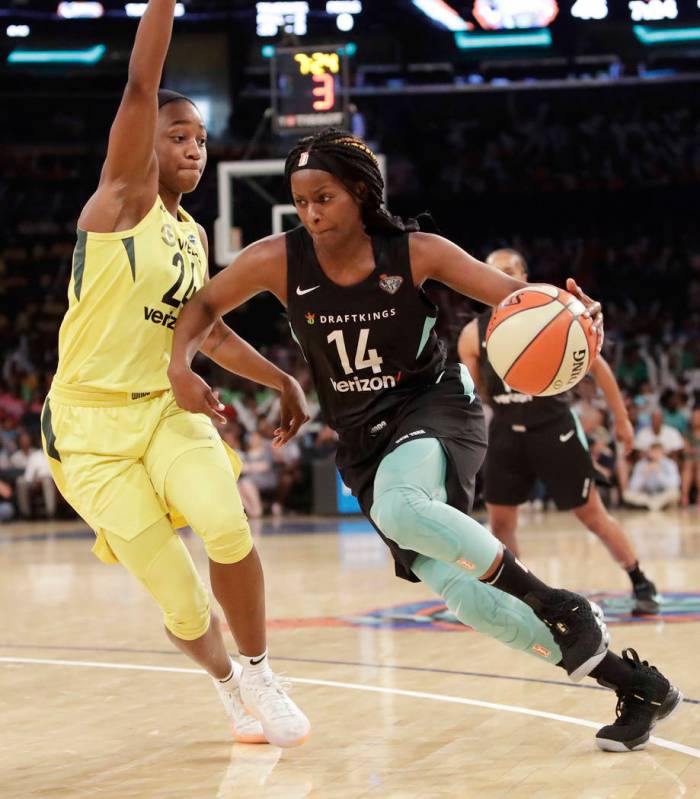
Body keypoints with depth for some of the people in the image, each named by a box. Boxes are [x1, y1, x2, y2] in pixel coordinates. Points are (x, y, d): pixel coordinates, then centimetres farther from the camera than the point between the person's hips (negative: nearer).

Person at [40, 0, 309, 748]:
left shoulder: (193, 236, 13)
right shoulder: (125, 196, -6)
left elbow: (209, 332, 27)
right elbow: (140, 86, -20)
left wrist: (283, 380, 23)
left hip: (163, 407, 5)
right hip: (90, 423, -5)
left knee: (227, 527, -25)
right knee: (180, 603, -8)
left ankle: (260, 677, -4)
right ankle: (228, 684, 23)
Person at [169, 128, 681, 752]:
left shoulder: (416, 253, -13)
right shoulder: (279, 260, -8)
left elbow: (514, 293, -11)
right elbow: (205, 306, 5)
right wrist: (181, 367, -14)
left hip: (434, 407, -3)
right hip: (363, 441, 4)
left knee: (397, 507, -39)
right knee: (463, 594, -10)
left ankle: (558, 605, -23)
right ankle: (633, 684, 3)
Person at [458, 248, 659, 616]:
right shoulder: (473, 334, -2)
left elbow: (596, 365, -1)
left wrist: (621, 419, 3)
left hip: (554, 428, -3)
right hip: (506, 433, 3)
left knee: (592, 513, 0)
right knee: (499, 521, 3)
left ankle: (641, 585, 13)